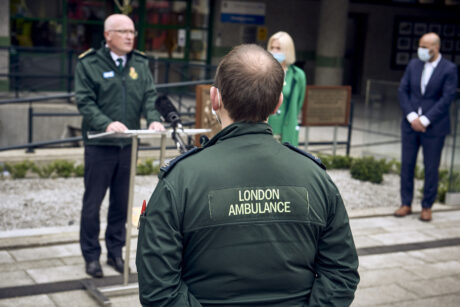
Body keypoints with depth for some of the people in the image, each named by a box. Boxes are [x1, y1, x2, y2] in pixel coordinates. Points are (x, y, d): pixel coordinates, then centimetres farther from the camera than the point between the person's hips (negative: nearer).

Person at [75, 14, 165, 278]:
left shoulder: (140, 64, 8)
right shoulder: (89, 64, -4)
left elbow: (150, 96, 4)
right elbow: (85, 102, -10)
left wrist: (154, 119, -16)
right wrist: (107, 123, -26)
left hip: (128, 144, 4)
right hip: (99, 145, -4)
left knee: (122, 202, 13)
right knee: (93, 203, 4)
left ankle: (115, 251, 27)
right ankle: (91, 256, 18)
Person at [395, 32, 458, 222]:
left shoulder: (449, 69, -7)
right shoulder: (413, 65, 5)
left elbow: (447, 99, -11)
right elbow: (402, 91, 4)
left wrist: (425, 120, -15)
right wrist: (411, 117, -8)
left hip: (434, 126, -4)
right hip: (411, 124, 4)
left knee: (431, 168, 3)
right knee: (407, 164, 6)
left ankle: (427, 207, 15)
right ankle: (406, 204, 17)